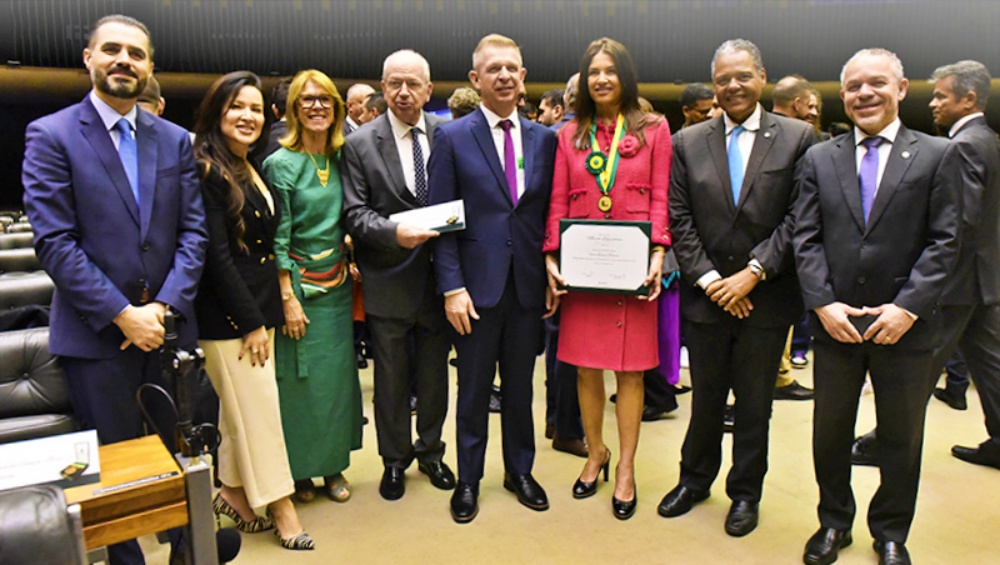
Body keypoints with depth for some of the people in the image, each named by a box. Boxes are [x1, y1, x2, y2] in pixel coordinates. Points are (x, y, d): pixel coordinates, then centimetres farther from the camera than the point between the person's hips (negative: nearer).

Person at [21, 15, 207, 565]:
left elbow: (193, 230, 3)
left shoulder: (175, 140, 8)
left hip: (169, 326, 3)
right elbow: (54, 242, -10)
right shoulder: (50, 135, -3)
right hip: (96, 333, -3)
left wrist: (165, 306, -9)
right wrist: (122, 314, -15)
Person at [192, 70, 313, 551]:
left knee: (240, 403, 16)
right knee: (258, 406, 0)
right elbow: (217, 254, -16)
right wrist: (251, 321, -15)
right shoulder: (206, 169, -12)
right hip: (227, 312, -8)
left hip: (258, 303, 8)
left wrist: (264, 314, 9)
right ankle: (281, 508, 13)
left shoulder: (255, 169, 13)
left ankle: (232, 492, 31)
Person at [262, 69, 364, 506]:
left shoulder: (341, 159, 6)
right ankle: (299, 470, 23)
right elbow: (277, 239, -11)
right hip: (299, 285, -5)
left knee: (338, 374, 10)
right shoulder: (280, 164, -9)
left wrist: (349, 266, 6)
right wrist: (288, 299, -14)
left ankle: (333, 465, 26)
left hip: (336, 285, 5)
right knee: (300, 380, 4)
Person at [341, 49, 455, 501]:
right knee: (391, 376, 12)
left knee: (434, 372, 16)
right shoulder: (360, 144, -4)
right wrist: (395, 232, -25)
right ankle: (395, 460, 31)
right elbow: (354, 213, -8)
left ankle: (431, 451, 37)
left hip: (438, 274, 2)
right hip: (389, 279, -2)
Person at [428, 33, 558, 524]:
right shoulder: (452, 137, -2)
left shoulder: (544, 139, 7)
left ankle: (520, 471, 34)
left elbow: (550, 214, 8)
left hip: (528, 286, 3)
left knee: (520, 386, 15)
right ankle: (468, 479, 28)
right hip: (477, 285, -2)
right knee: (473, 389, 10)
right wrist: (452, 287, -12)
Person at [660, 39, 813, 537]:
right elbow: (679, 220, 0)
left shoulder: (797, 137, -1)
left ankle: (745, 492, 31)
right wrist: (710, 280, -8)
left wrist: (753, 273, -14)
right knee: (705, 396, 14)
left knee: (754, 402, 12)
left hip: (766, 296, -1)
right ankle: (695, 479, 34)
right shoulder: (687, 142, 4)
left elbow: (798, 217, -6)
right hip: (706, 294, 1)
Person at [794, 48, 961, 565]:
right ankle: (834, 522, 35)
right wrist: (823, 304, -11)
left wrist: (907, 308, -15)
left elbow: (943, 242, -5)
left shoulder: (938, 155, 0)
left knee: (901, 439, 14)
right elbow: (807, 239, 0)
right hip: (835, 323, 1)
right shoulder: (818, 159, 5)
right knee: (829, 434, 14)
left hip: (905, 326, -1)